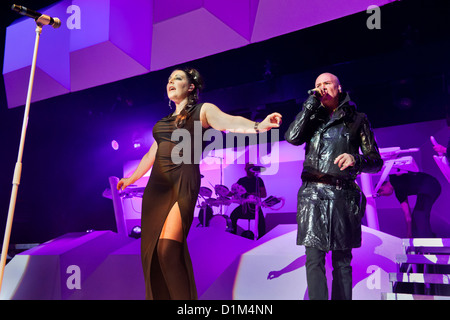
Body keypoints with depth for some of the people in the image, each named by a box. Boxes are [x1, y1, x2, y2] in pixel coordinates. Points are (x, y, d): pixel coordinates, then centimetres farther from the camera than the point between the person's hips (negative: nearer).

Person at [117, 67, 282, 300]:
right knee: (151, 251, 2)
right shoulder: (165, 120, 25)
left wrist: (257, 126, -33)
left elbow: (228, 121, -14)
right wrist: (131, 179, 45)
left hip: (183, 185, -7)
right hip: (156, 186, 7)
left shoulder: (202, 111, 6)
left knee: (168, 249, -20)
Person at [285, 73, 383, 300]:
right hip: (313, 195, 1)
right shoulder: (312, 118, 17)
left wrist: (356, 160, -15)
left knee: (342, 260, 2)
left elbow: (376, 162, 7)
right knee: (314, 258, -7)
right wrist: (310, 103, 0)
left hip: (343, 196, 0)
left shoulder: (357, 120, 11)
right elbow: (292, 137, -4)